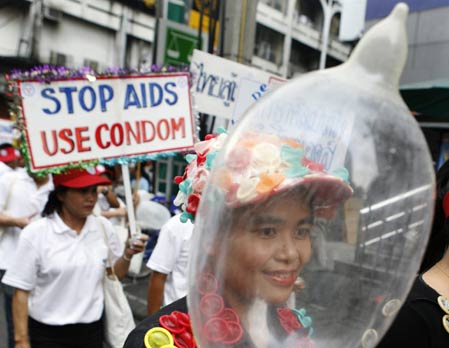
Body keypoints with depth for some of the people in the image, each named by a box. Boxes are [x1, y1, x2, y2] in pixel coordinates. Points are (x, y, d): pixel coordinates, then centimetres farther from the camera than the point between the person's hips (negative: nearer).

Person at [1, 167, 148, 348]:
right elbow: (21, 291, -8)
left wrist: (127, 255, -11)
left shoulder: (103, 227, -3)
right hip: (47, 333, -3)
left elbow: (116, 274, 7)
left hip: (92, 329, 3)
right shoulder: (35, 233, -12)